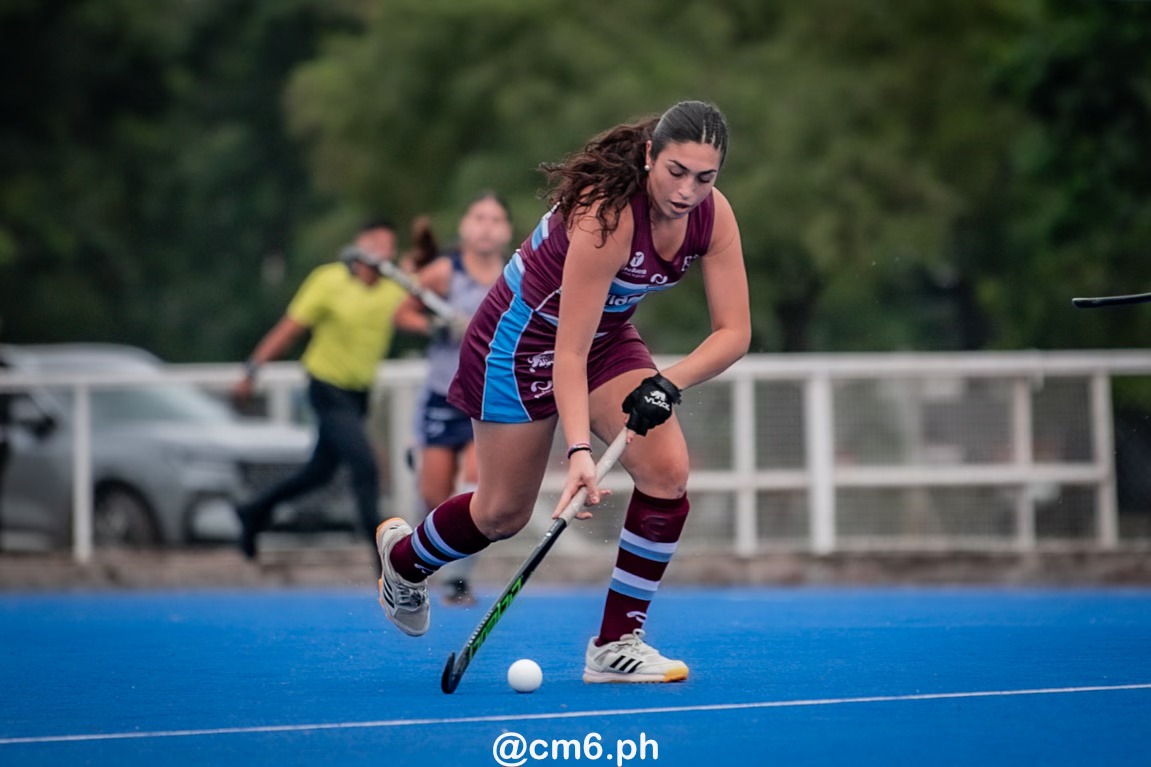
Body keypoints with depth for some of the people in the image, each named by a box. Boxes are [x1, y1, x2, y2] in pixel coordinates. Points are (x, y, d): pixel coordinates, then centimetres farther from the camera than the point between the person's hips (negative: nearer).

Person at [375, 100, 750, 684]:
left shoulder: (713, 215, -18)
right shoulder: (605, 214, -37)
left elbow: (733, 331, -16)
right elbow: (569, 354, -36)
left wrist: (669, 382, -32)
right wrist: (579, 451, -44)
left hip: (609, 336, 6)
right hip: (525, 336, -6)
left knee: (668, 471, -16)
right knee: (504, 510, 8)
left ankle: (616, 644, -5)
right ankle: (402, 556, 41)